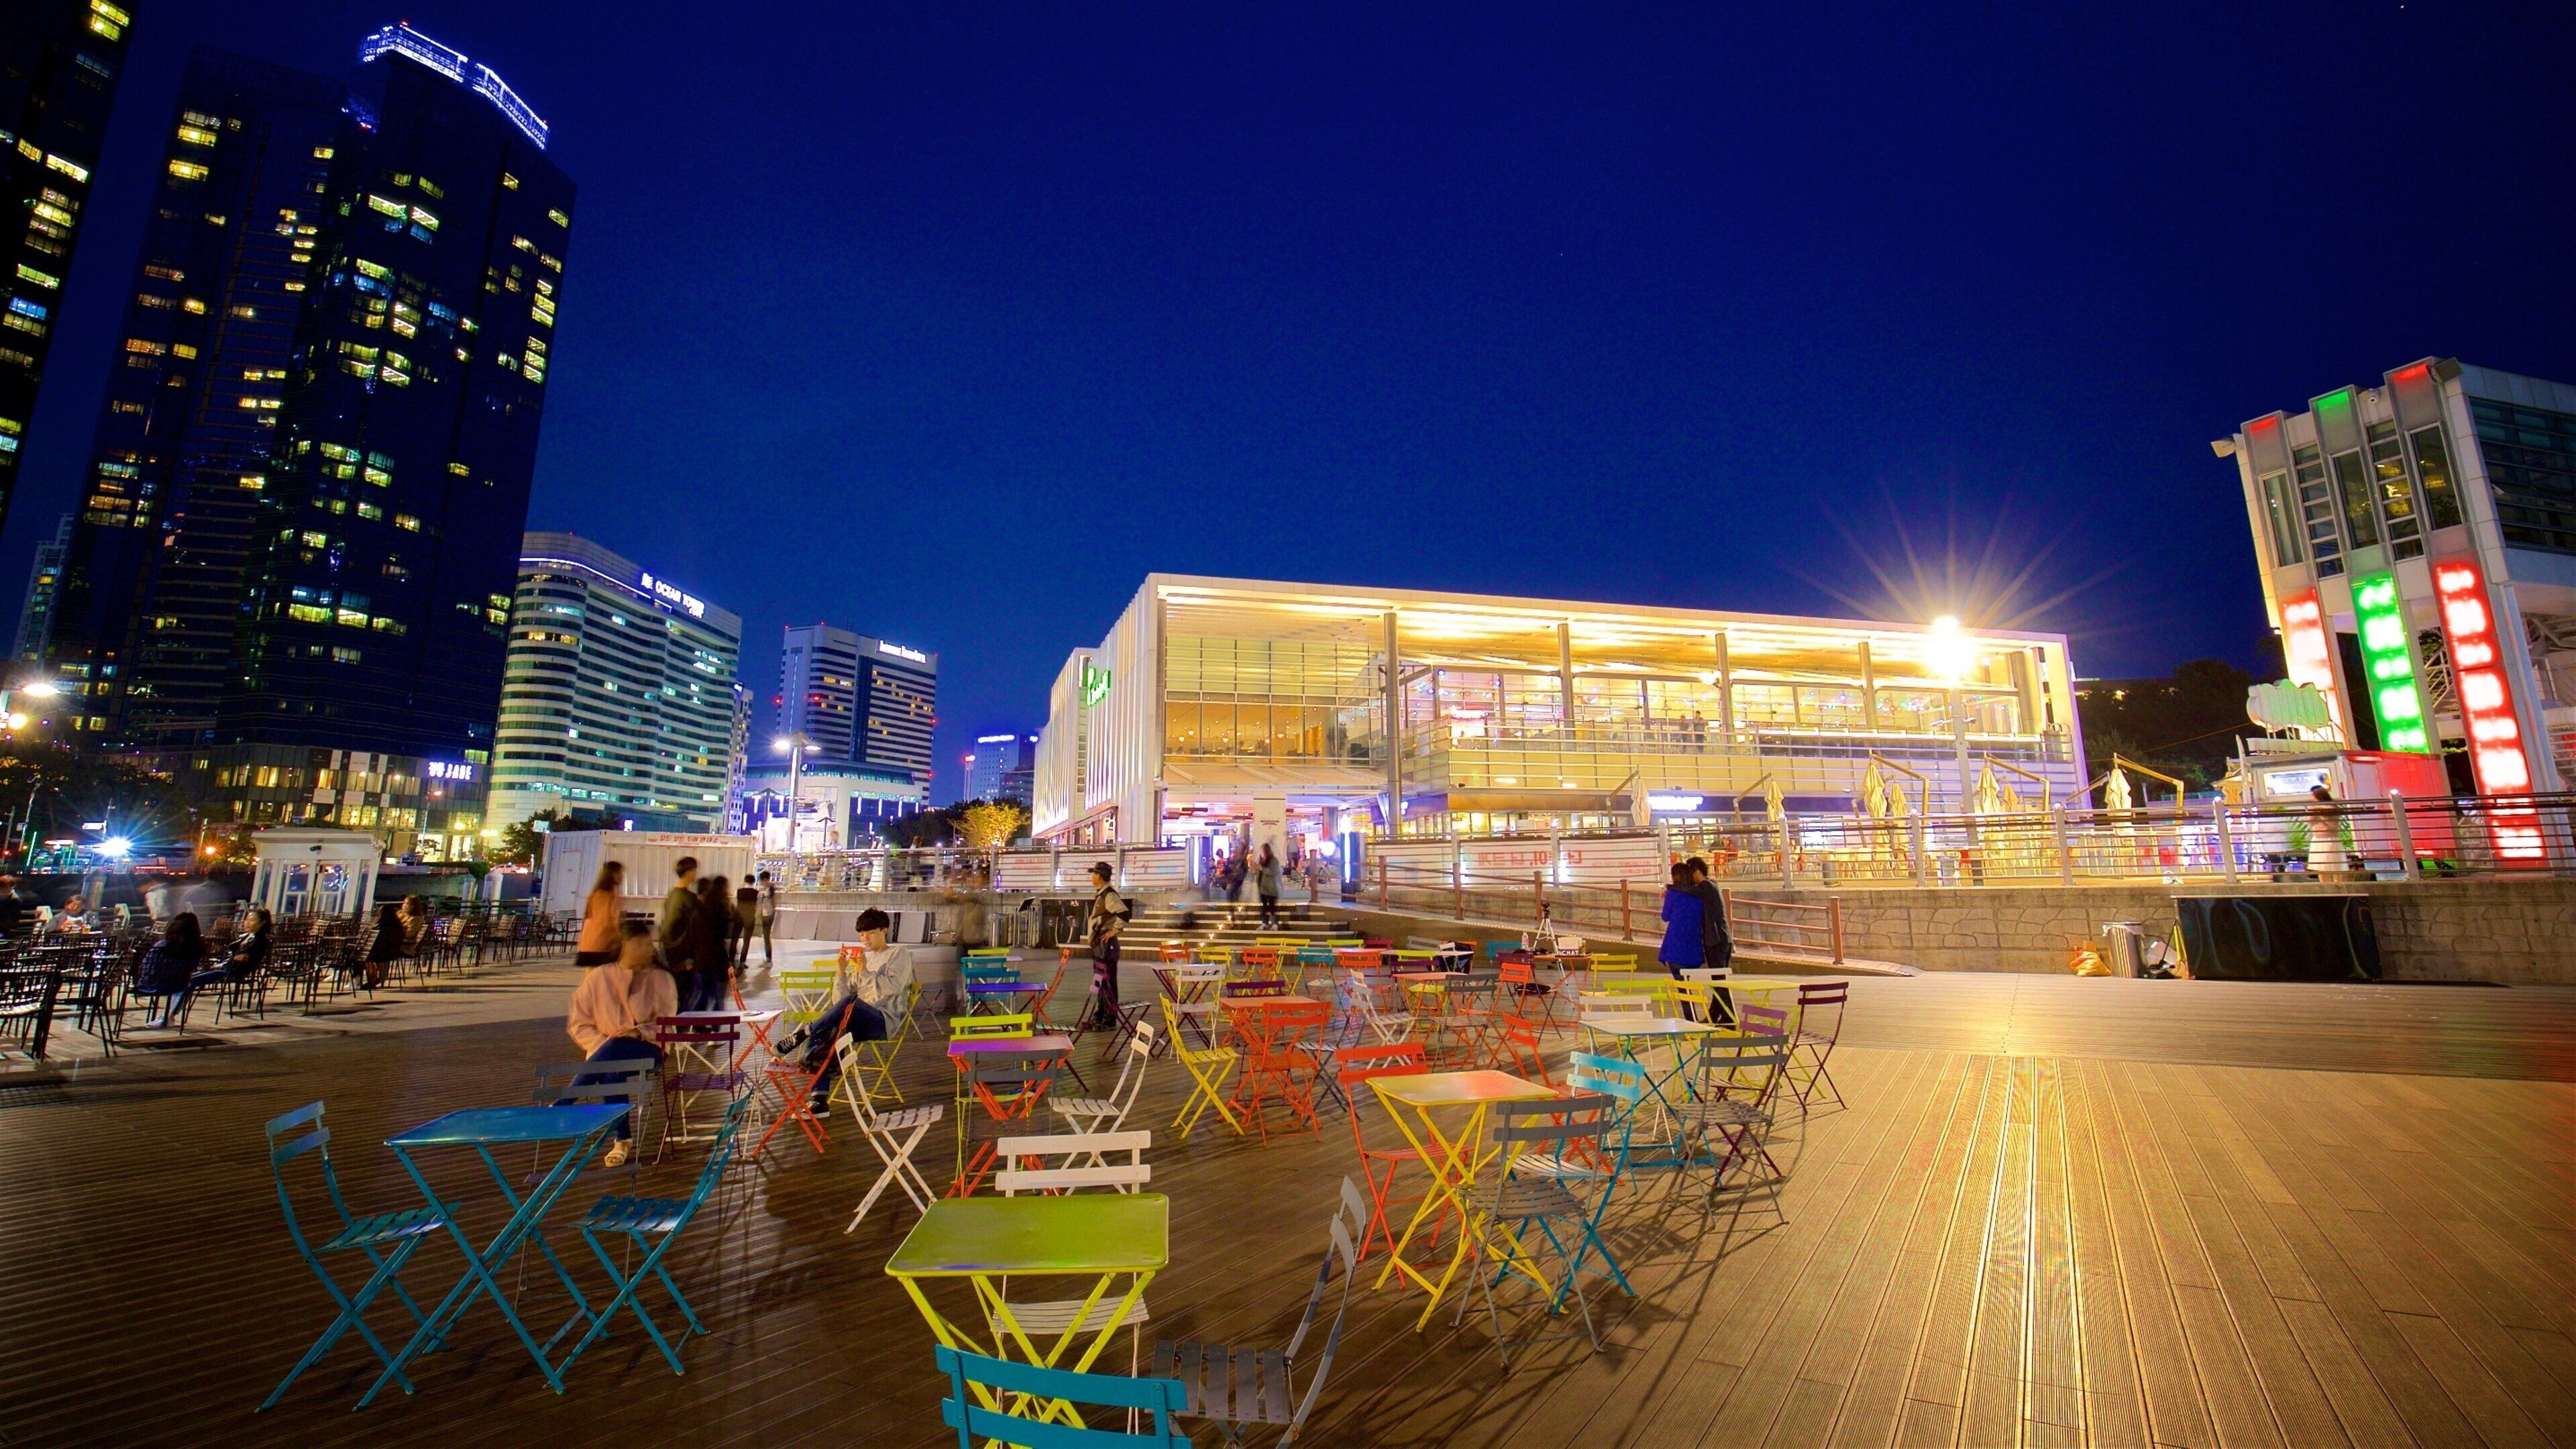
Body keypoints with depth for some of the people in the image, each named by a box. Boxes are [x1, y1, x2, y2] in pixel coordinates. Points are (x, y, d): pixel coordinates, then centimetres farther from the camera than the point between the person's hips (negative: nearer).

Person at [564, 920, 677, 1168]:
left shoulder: (661, 979, 8)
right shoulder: (598, 977, 8)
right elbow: (578, 1025, 8)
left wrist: (639, 1031, -17)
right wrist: (602, 1042, -11)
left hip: (648, 1048, -1)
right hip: (604, 1050, 1)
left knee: (616, 1048, -36)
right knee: (611, 1074, -35)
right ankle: (622, 1140, -25)